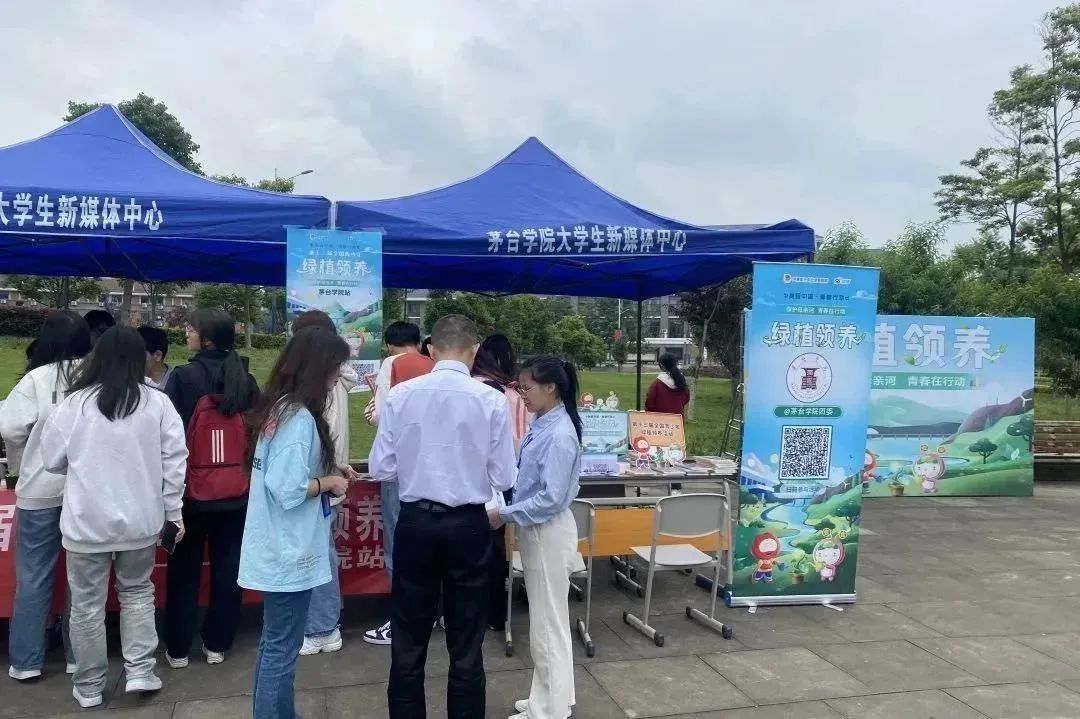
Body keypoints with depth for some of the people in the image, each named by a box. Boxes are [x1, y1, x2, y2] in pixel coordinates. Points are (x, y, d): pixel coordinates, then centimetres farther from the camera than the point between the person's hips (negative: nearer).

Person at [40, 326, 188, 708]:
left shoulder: (75, 402, -8)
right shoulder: (158, 402, -6)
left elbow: (53, 460, 3)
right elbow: (174, 461, -4)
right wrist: (173, 512, 5)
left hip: (87, 521, -1)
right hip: (140, 519, 1)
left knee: (87, 604, 13)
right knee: (137, 592, 21)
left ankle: (89, 686, 25)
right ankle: (140, 672, 18)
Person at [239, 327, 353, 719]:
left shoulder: (280, 408, 7)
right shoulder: (300, 418, -21)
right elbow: (289, 491, -26)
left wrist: (328, 468, 8)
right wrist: (329, 482, -10)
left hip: (278, 548, 10)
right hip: (289, 551, -10)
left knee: (274, 644, 20)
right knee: (281, 650, 3)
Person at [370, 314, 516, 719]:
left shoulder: (401, 395, -8)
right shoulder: (491, 400, -11)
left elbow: (381, 469, -4)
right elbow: (503, 479, -7)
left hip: (414, 523, 1)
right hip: (468, 526, -1)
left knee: (409, 640, 17)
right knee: (466, 643, 16)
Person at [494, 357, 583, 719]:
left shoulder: (560, 435, -23)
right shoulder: (541, 425, 4)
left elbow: (551, 498, -24)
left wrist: (504, 514, -19)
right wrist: (503, 503, 1)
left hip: (549, 533, -9)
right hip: (535, 530, 9)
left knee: (549, 625, 6)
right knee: (543, 621, 20)